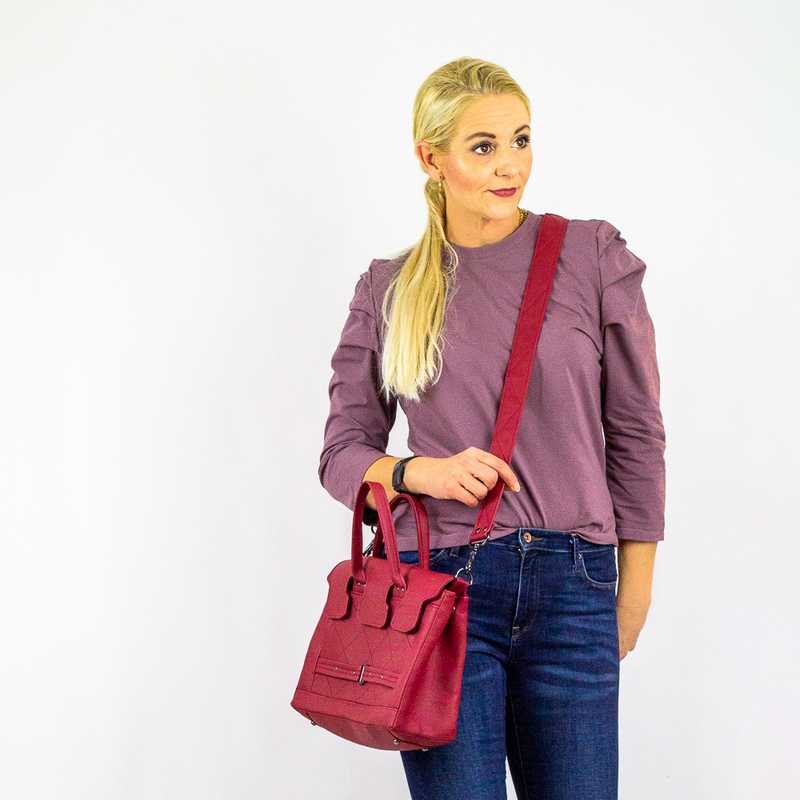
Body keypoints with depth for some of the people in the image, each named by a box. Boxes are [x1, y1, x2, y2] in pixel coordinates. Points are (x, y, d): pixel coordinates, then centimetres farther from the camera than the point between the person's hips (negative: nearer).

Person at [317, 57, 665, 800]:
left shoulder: (593, 255, 1)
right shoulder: (387, 289, 5)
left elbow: (634, 432, 4)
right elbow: (342, 452, 7)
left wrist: (634, 596, 4)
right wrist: (422, 472, -14)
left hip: (572, 590, 0)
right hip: (440, 581, 0)